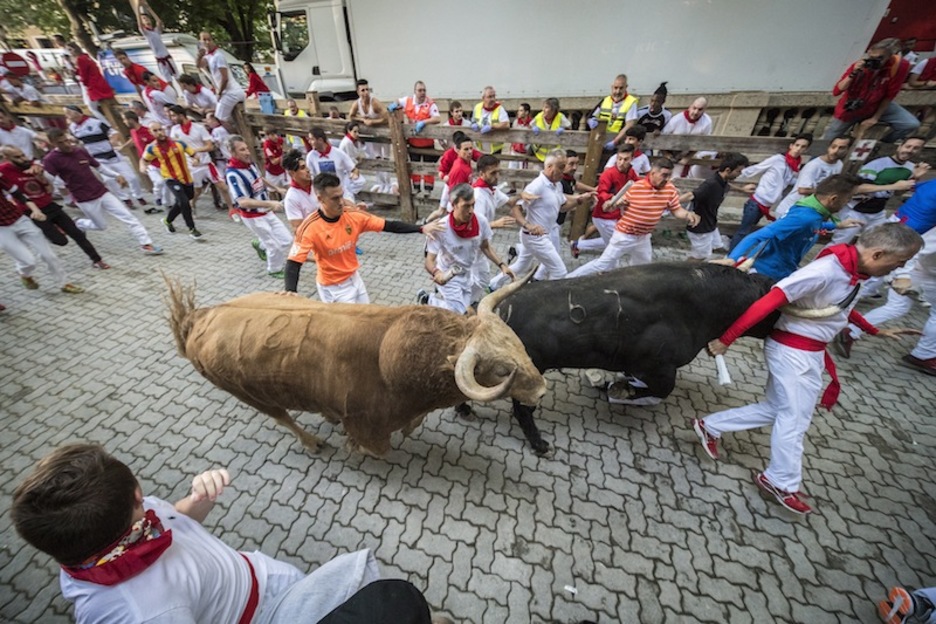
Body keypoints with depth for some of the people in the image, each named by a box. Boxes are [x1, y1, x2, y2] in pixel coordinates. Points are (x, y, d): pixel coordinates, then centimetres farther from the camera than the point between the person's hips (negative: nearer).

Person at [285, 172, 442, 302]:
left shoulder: (354, 216, -13)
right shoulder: (310, 227, -24)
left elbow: (389, 226, -12)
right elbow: (294, 263, -24)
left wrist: (421, 229, -20)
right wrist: (291, 292, -40)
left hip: (354, 278, 5)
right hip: (332, 287, -5)